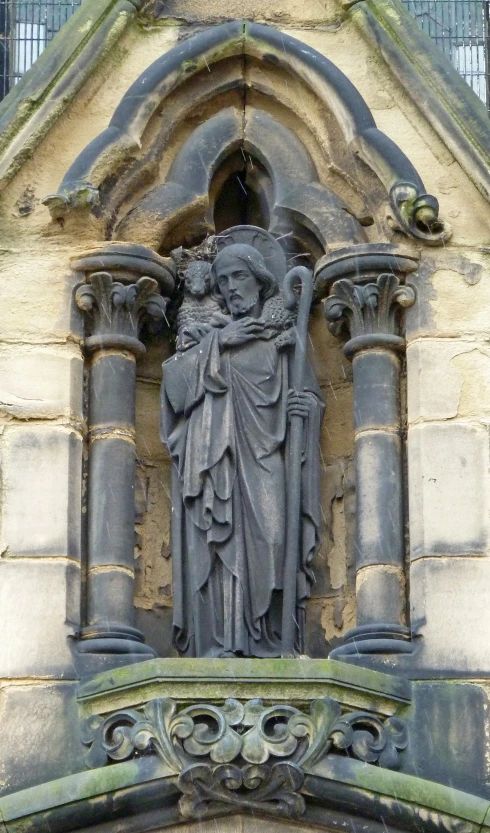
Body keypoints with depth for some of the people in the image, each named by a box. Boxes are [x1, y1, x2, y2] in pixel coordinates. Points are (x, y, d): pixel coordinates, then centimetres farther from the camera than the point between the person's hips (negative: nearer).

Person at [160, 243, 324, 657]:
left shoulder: (283, 333, 14)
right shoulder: (209, 334, 20)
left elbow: (313, 394, 12)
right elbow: (173, 378, 4)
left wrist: (308, 405, -10)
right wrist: (214, 344, -4)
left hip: (263, 463, -1)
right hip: (215, 463, 1)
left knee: (267, 543, -14)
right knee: (217, 549, -9)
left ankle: (268, 645, -14)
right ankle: (220, 644, -13)